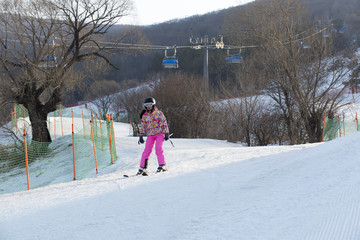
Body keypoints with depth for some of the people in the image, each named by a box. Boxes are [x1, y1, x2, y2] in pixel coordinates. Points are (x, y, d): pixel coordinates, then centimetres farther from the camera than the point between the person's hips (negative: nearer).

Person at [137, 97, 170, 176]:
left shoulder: (158, 113, -1)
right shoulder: (145, 115, 8)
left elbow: (164, 122, -1)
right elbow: (142, 126, 14)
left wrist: (166, 133, -7)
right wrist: (141, 136, 8)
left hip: (159, 133, -3)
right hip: (150, 135, 3)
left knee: (158, 148, -20)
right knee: (147, 150, -5)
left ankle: (162, 166, -15)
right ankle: (142, 168, -2)